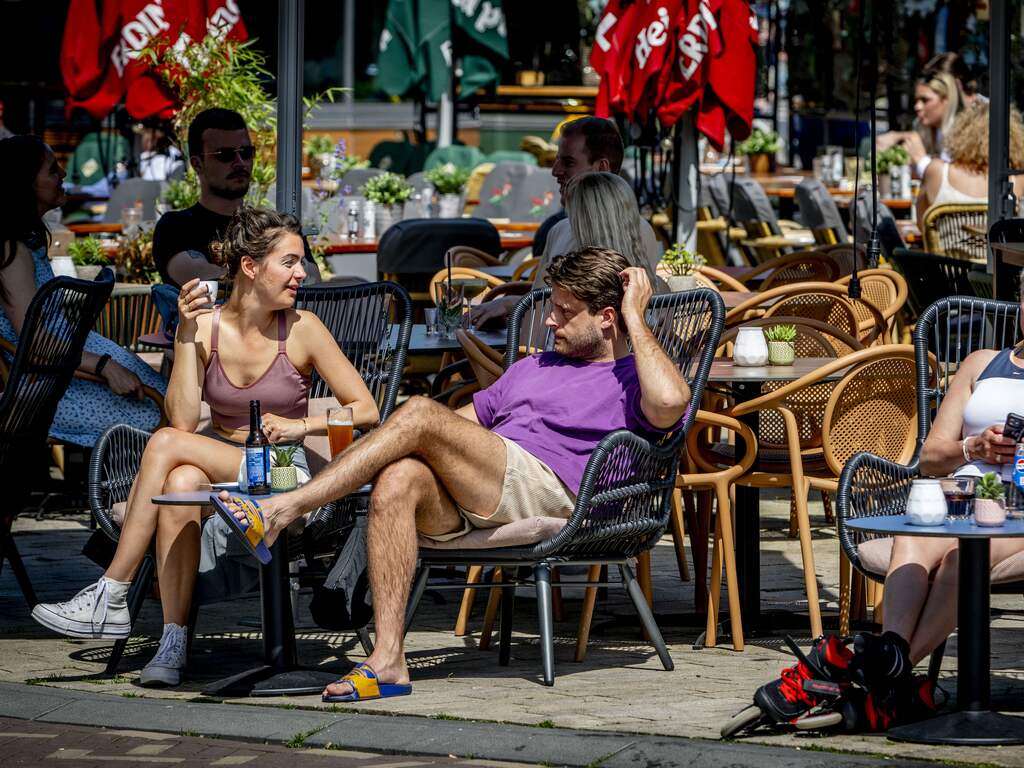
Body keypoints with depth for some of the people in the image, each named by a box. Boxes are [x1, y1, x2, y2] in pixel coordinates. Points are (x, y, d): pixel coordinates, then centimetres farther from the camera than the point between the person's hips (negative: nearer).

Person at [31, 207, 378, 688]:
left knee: (166, 445, -27)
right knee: (180, 481, -35)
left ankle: (110, 599, -25)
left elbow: (365, 411, 1)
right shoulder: (204, 327, 2)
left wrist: (300, 425, -14)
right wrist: (188, 335, -13)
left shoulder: (301, 330, -2)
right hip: (218, 466, 2)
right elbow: (184, 420, -9)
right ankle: (173, 643, -37)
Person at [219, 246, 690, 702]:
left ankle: (283, 509, -27)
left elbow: (669, 404, -12)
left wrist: (635, 319, 0)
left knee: (421, 412, -25)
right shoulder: (533, 367, 38)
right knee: (398, 479, -29)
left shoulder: (630, 379, 14)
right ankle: (387, 662, -34)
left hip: (547, 490, -7)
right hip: (464, 506, 7)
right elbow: (466, 418, 35)